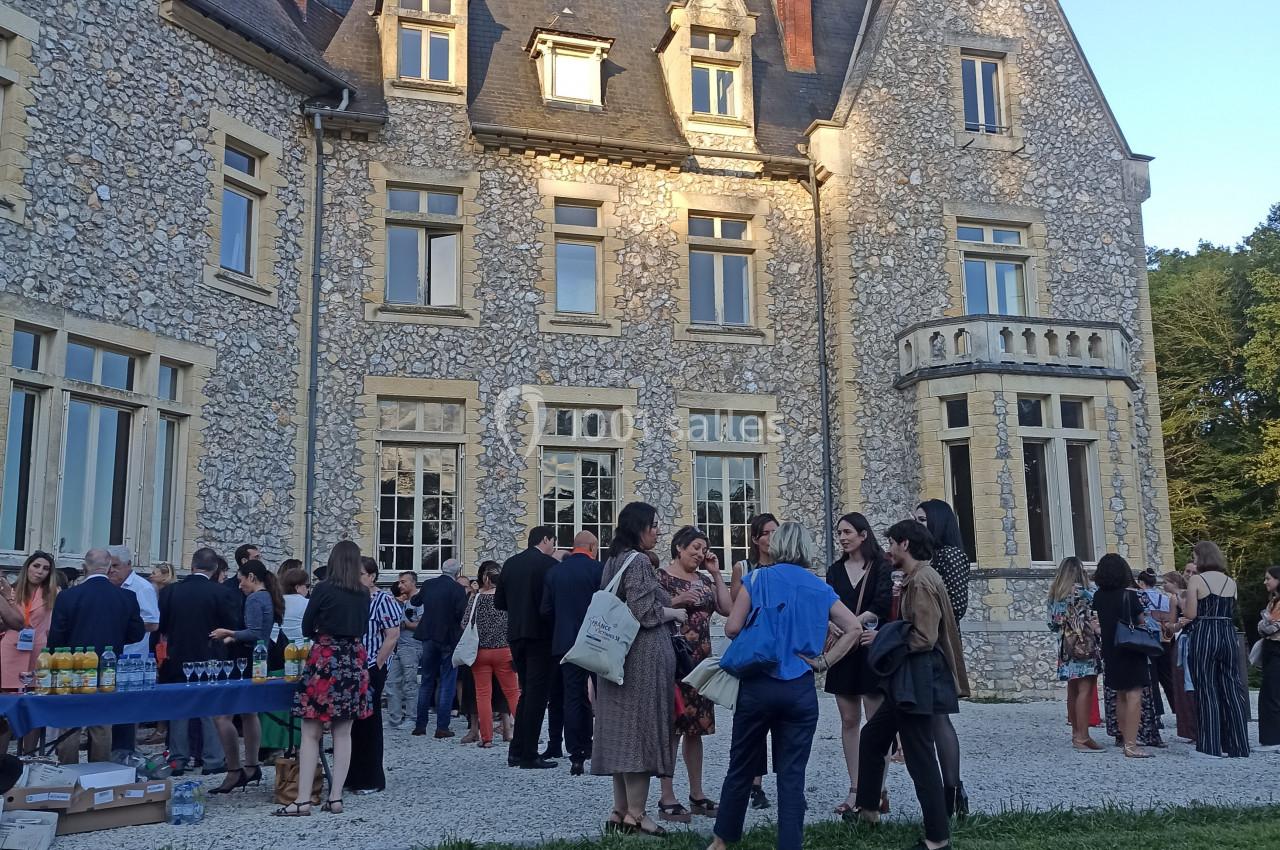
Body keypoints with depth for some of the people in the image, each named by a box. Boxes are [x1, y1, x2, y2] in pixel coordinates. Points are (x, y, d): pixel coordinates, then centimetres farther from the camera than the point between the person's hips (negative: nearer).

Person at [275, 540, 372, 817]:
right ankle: (335, 797, 8)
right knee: (343, 733, 8)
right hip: (354, 661, 4)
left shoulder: (323, 589, -8)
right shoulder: (364, 593, 4)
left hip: (324, 660, -4)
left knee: (311, 733, 1)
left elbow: (307, 628, 1)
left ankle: (303, 800, -1)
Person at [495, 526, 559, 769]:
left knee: (526, 691, 17)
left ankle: (517, 751, 17)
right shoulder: (549, 564, -10)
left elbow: (498, 602, 10)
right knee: (537, 693, -1)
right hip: (540, 633, -6)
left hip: (516, 634, 6)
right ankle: (529, 755, 0)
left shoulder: (510, 564, 8)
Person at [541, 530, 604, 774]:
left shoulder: (555, 572, 4)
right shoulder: (599, 569, -8)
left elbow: (546, 610, 6)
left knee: (573, 699, 4)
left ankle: (577, 758, 3)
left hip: (566, 643, 3)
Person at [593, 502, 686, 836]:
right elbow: (642, 610, -21)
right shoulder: (638, 561, -13)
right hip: (642, 656, -9)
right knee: (640, 727, -4)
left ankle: (620, 811, 14)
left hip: (619, 655, 9)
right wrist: (673, 613, -6)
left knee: (623, 728, 10)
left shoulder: (614, 560, 15)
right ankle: (635, 814, 0)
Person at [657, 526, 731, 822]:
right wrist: (675, 602, -22)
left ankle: (697, 794, 19)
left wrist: (716, 574, 5)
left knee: (695, 727, 11)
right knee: (671, 728, -4)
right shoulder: (662, 577, -5)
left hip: (701, 661, 7)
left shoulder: (704, 580, 14)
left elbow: (727, 609, 5)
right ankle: (667, 799, 2)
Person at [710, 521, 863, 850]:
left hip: (757, 685, -1)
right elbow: (854, 628, 1)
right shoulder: (821, 589, 6)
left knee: (741, 767, 13)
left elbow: (732, 628, -7)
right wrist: (824, 661, 3)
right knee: (792, 776, 6)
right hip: (801, 690, 1)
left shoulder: (758, 579, -2)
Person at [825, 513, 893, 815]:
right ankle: (855, 790, 10)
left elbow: (882, 605, -13)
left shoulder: (881, 567, -2)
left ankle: (878, 790, 1)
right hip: (844, 652, 5)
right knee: (849, 721, 5)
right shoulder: (835, 571, 12)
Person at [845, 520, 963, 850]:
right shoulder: (916, 578, 14)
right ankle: (868, 807, 32)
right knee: (872, 736, 20)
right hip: (907, 680, 11)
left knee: (920, 757, -3)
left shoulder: (922, 581, -18)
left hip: (918, 682, -11)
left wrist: (882, 639, -12)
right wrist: (886, 636, 9)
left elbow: (924, 638, -23)